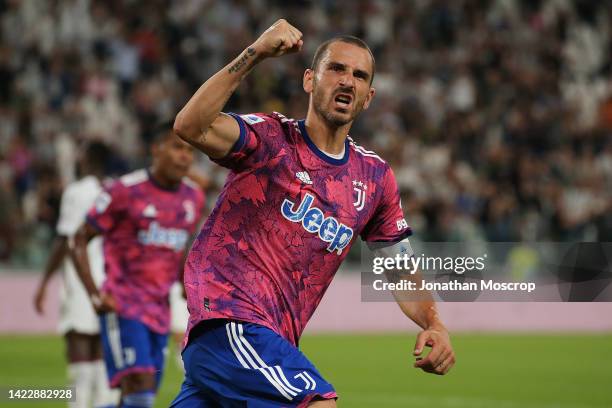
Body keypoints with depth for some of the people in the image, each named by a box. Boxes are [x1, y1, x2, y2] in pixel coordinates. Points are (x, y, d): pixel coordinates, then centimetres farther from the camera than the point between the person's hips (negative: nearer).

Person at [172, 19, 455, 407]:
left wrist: (433, 324, 2)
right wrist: (254, 54, -29)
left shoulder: (376, 176, 14)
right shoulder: (271, 139, -3)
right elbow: (191, 126, -22)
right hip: (228, 321, -7)